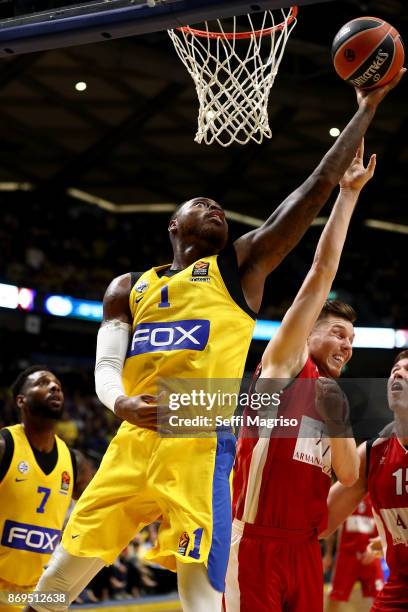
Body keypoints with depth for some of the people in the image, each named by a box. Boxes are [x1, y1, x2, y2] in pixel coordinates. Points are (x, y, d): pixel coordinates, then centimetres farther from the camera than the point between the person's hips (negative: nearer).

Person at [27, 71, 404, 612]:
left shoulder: (240, 265, 12)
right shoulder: (128, 288, 22)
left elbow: (317, 188, 8)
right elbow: (106, 366, 12)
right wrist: (122, 403, -12)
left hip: (202, 439, -3)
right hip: (135, 439, 3)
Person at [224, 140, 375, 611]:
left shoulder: (336, 400, 19)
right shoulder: (284, 362, 0)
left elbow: (349, 476, 9)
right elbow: (322, 272, -4)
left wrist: (336, 421, -4)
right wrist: (347, 194, -3)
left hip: (304, 546, 7)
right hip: (254, 543, -7)